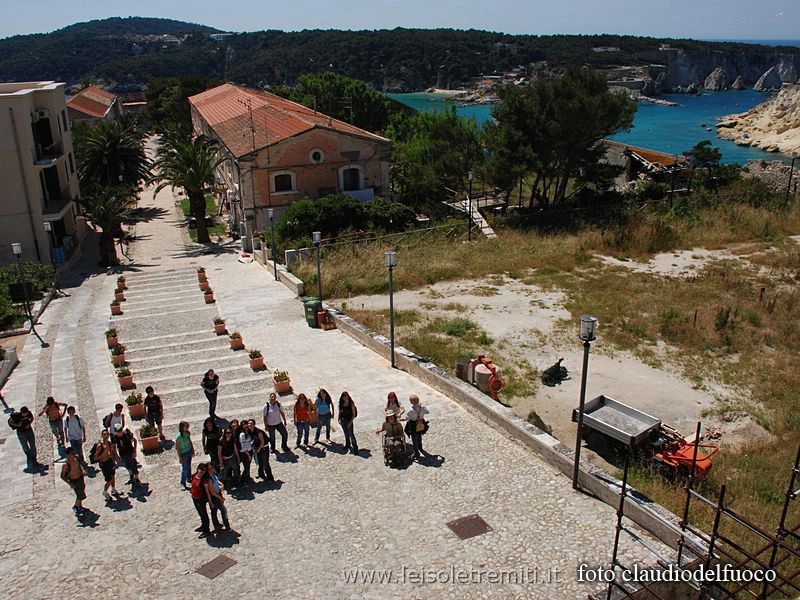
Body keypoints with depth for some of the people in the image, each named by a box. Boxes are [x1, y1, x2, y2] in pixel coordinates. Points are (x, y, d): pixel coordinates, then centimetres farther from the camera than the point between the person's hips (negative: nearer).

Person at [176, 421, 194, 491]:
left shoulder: (187, 433, -5)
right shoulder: (179, 436, -24)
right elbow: (177, 448, -18)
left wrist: (193, 450, 14)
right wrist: (180, 458, -15)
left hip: (189, 452, 6)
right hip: (183, 454, -6)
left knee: (188, 466, 21)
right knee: (184, 468, 1)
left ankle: (188, 478, 40)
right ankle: (182, 484, 13)